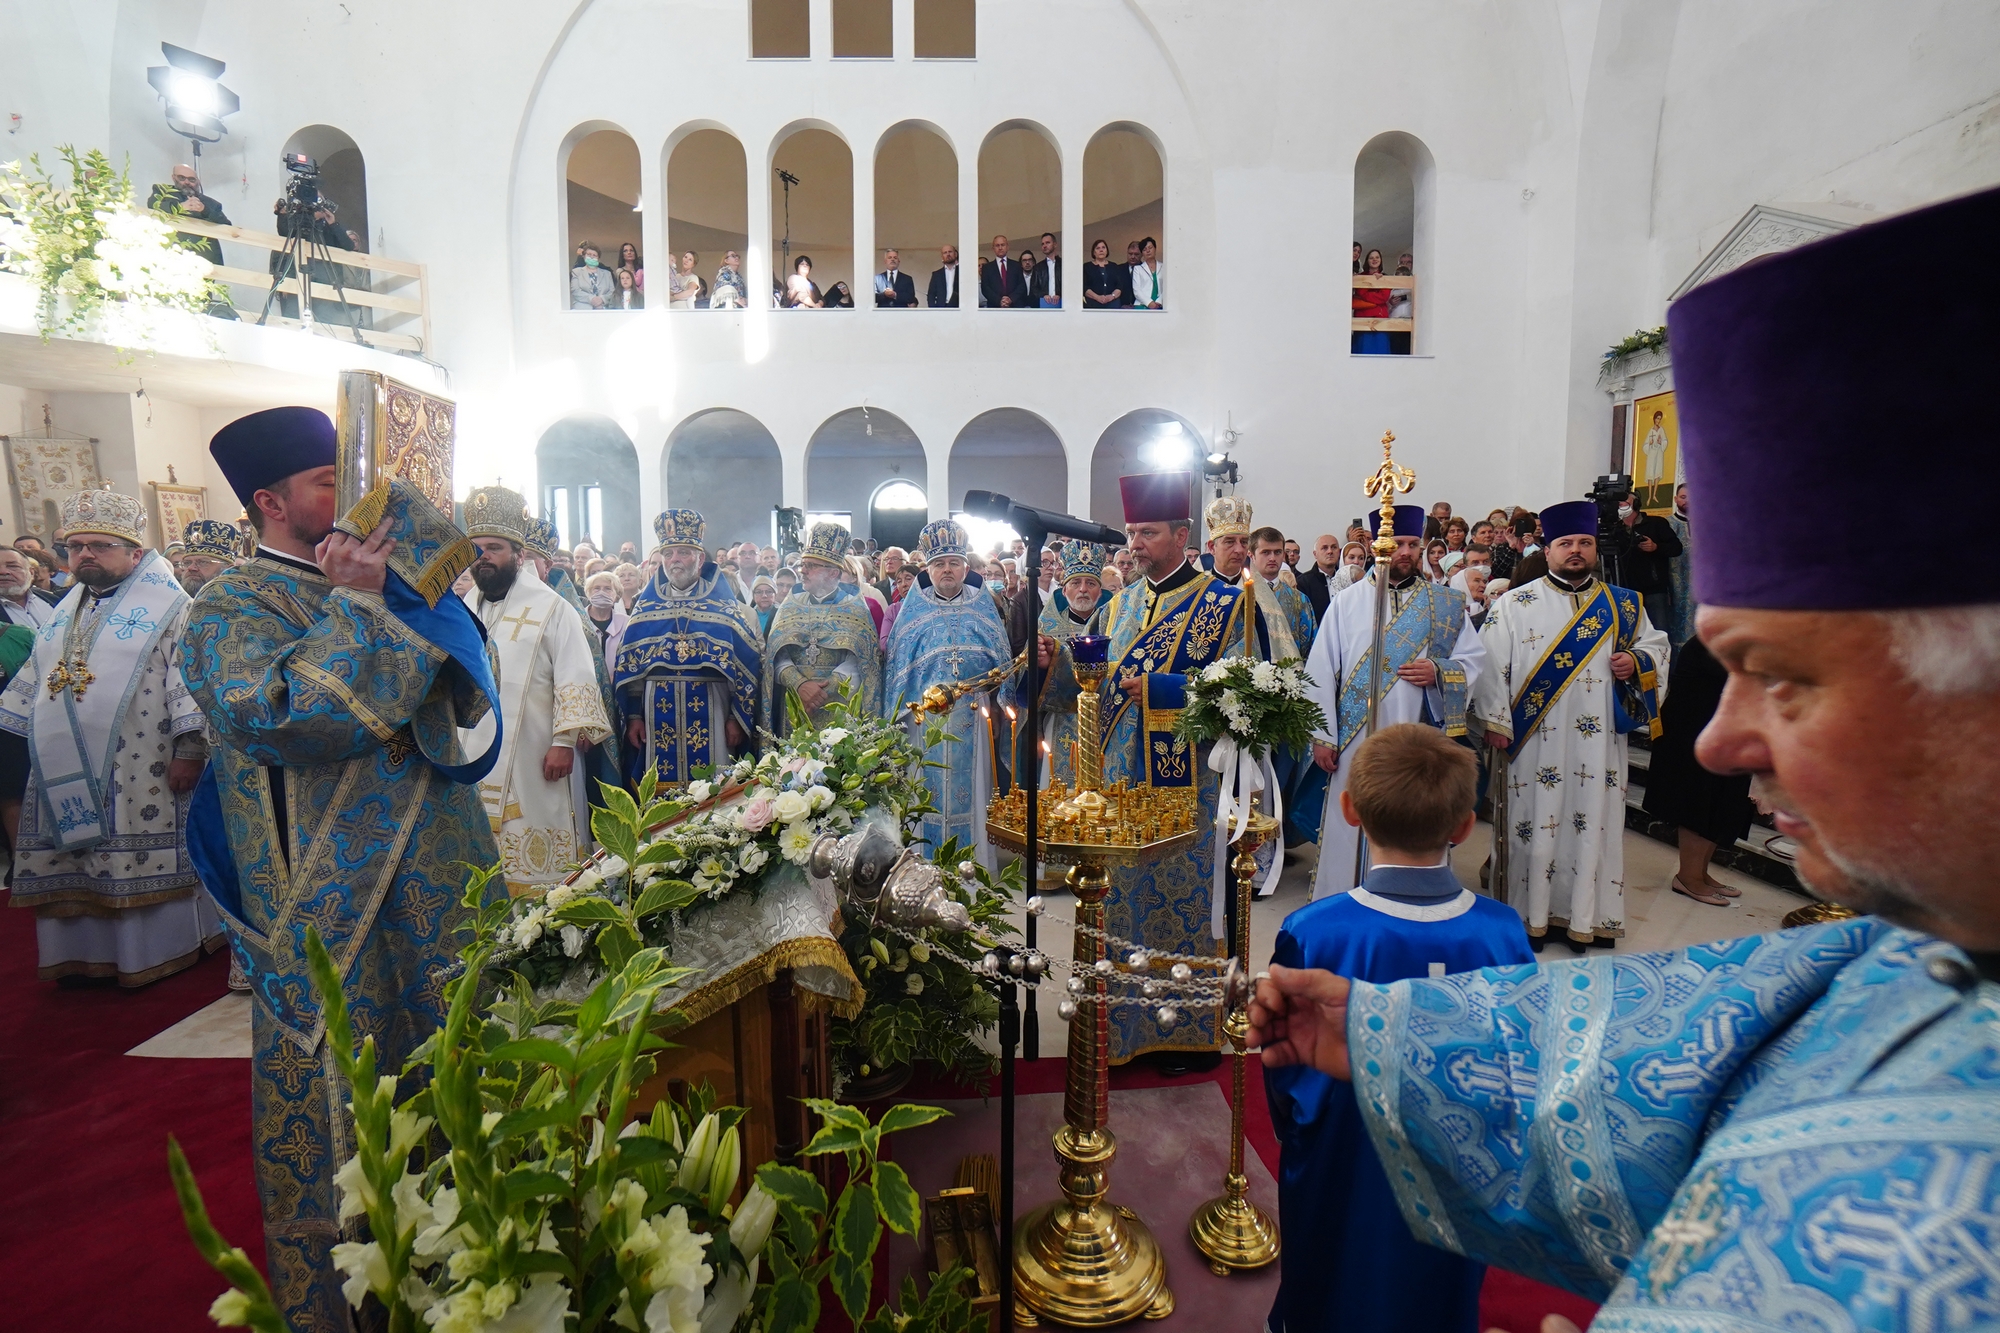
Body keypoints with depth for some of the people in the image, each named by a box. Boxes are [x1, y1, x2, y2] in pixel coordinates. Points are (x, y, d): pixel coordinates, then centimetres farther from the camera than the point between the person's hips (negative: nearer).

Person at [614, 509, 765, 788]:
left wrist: (737, 718, -6)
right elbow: (629, 666, 10)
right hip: (658, 715, 2)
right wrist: (633, 715, 4)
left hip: (710, 715, -2)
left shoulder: (725, 605, 2)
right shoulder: (645, 606, 10)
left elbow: (747, 666, -1)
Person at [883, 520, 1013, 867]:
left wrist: (995, 706, 2)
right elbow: (896, 662, 8)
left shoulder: (982, 604, 10)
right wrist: (907, 710, 0)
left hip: (973, 717, 1)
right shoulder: (914, 607, 9)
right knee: (929, 789, -1)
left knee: (971, 787, 1)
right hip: (924, 717, 0)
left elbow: (1001, 660, 10)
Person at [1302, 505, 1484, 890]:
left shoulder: (1446, 603, 9)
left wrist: (1440, 671, -11)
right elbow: (1321, 671, 0)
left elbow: (1475, 659, 10)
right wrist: (1322, 735, -6)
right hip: (1356, 742, -1)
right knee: (1350, 838, 3)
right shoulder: (1346, 602, 4)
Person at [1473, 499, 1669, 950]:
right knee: (1536, 824, 2)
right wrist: (1495, 721, -8)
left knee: (1594, 825, 6)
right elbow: (1489, 664, -2)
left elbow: (1656, 646, 18)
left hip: (1599, 742, 3)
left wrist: (1635, 663, -5)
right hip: (1535, 740, -3)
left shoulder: (1623, 604, 11)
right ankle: (1534, 917, 14)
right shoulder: (1514, 603, 1)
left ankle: (1586, 918, 18)